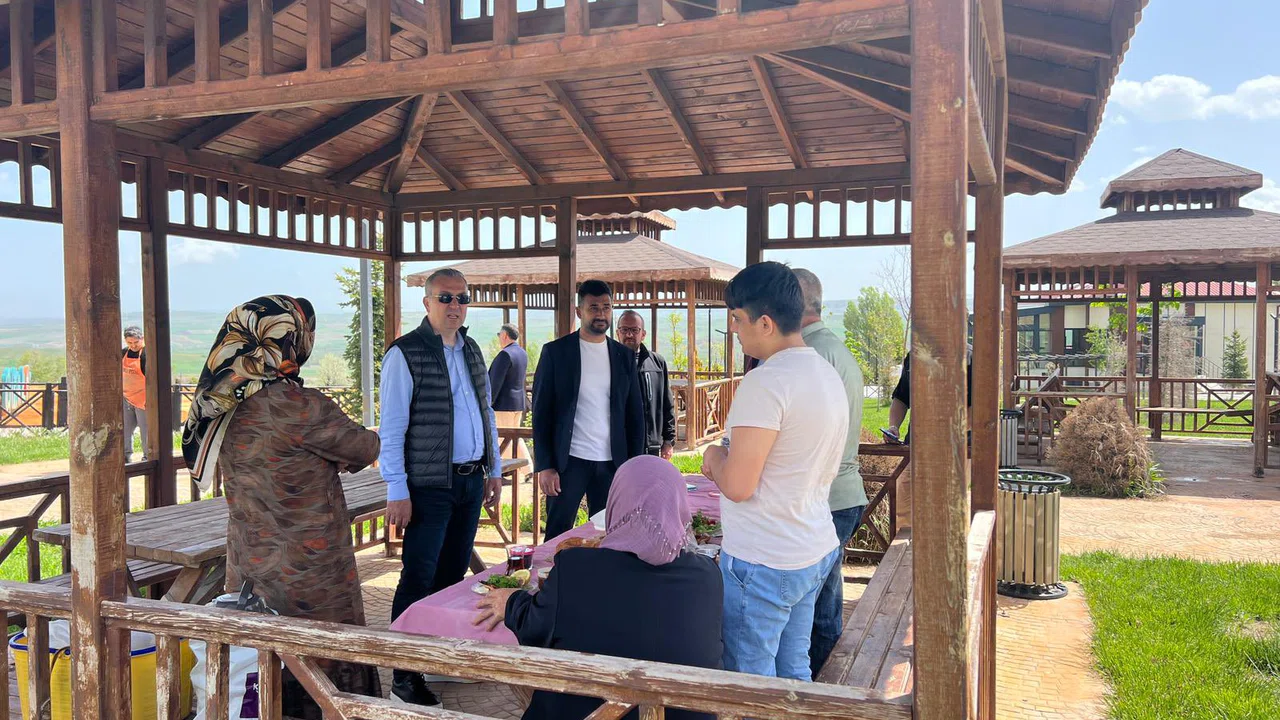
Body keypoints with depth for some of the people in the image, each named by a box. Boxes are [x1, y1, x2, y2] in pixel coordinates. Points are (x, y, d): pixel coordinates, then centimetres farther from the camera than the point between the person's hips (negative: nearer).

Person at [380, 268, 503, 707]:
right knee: (419, 579, -2)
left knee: (454, 573, 15)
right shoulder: (406, 354, -10)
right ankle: (405, 674, 10)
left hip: (471, 481, 7)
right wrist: (397, 492, -14)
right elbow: (391, 428, -11)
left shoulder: (472, 352, 11)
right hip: (428, 486, -6)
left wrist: (493, 470, 16)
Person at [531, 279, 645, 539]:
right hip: (569, 460, -2)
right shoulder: (555, 352, 0)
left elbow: (635, 414, 10)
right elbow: (541, 412, -1)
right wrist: (544, 465, -8)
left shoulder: (624, 356, 9)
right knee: (558, 536, 1)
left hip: (612, 462, 3)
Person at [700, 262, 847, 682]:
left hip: (763, 563, -9)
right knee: (793, 672, 20)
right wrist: (729, 463, 14)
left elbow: (737, 486, -22)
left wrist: (715, 457, -2)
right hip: (817, 550, 9)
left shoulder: (765, 383, -21)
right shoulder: (827, 374, 8)